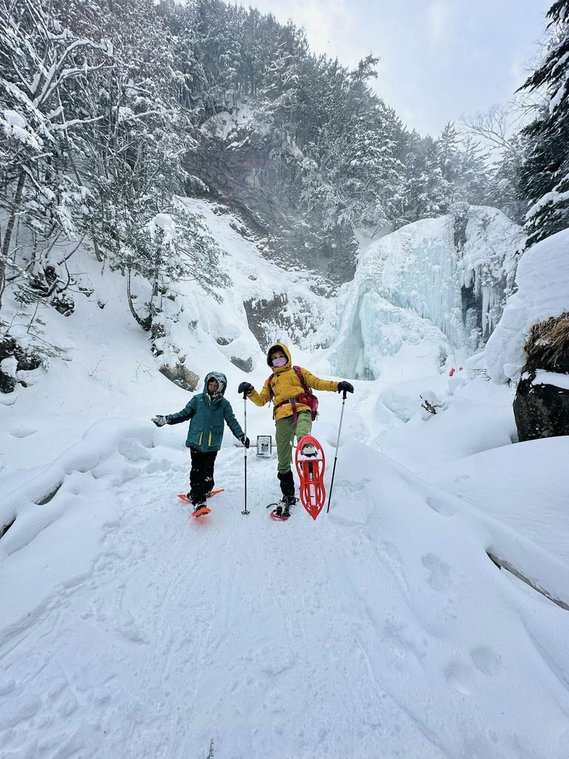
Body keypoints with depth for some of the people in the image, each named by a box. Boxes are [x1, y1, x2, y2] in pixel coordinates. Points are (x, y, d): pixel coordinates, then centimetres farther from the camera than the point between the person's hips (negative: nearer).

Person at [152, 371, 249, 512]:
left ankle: (204, 491, 22)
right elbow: (184, 414, 10)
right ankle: (198, 499, 3)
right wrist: (166, 419, 4)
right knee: (197, 469, -2)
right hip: (196, 441, 0)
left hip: (212, 444, 0)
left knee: (208, 471, 0)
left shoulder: (224, 404, 5)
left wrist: (241, 436, -2)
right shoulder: (197, 399, 4)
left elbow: (232, 421, 7)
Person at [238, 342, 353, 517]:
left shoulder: (298, 372, 23)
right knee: (283, 460, 2)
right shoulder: (271, 381, 31)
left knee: (302, 436, -39)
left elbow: (317, 383, 12)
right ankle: (288, 496, 15)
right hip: (282, 417, 3)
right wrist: (250, 391, 4)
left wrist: (337, 385, -4)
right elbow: (261, 400, 24)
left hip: (301, 410, -2)